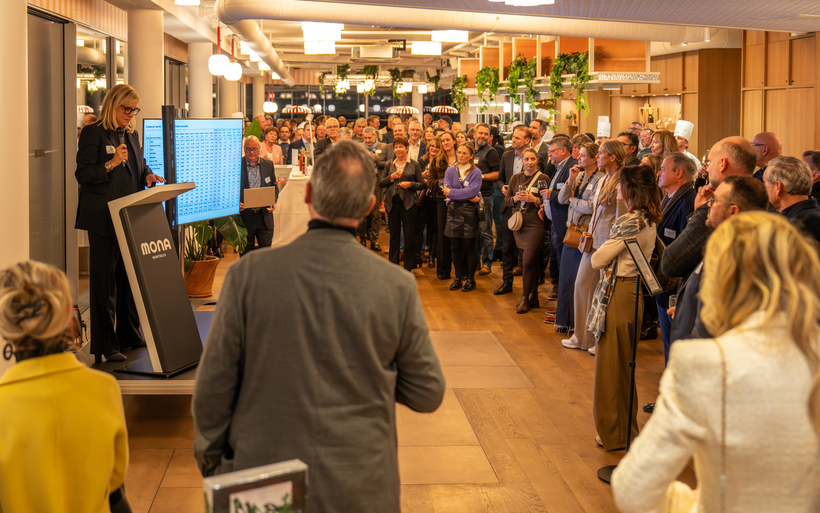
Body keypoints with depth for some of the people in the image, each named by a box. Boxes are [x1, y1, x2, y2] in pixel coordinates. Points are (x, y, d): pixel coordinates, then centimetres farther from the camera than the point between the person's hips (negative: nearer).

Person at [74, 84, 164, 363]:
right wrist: (111, 164, -23)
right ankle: (105, 345, 1)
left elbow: (140, 165, 24)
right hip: (103, 219, -7)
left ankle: (129, 336, 24)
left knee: (130, 277, 13)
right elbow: (82, 174, -11)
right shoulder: (93, 133, -7)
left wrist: (148, 175, 2)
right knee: (104, 281, -4)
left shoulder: (131, 134, 16)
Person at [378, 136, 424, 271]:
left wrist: (410, 184, -13)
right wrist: (391, 177, -8)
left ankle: (408, 266, 6)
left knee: (409, 235, -2)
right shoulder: (389, 165, 12)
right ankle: (393, 264, 16)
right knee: (394, 234, 8)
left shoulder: (414, 165, 5)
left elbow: (422, 184, 4)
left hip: (408, 203, -2)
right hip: (392, 203, 3)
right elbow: (380, 183, 8)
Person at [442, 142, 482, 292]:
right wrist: (467, 196, -12)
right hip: (453, 211, 3)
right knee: (456, 247, 6)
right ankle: (459, 278, 15)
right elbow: (447, 191, -3)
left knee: (469, 246, 1)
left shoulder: (476, 172, 0)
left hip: (469, 212, -3)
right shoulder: (450, 171, 8)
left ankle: (471, 279, 9)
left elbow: (472, 191, -14)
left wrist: (452, 192, -9)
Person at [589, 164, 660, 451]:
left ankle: (614, 434, 11)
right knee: (623, 365, 18)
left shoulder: (629, 222, -20)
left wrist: (596, 255, 2)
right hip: (634, 290, 9)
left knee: (611, 365, 2)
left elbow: (598, 261, -18)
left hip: (618, 294, -9)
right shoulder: (649, 221, 8)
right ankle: (626, 429, 28)